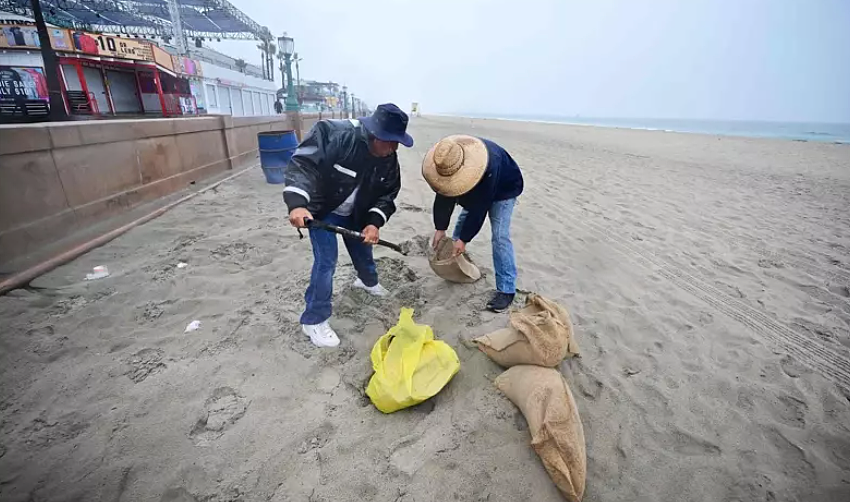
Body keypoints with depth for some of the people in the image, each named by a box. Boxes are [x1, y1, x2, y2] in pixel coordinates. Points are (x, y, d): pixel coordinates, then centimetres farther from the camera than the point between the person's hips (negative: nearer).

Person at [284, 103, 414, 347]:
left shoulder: (389, 159, -15)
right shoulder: (335, 135, -33)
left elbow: (388, 194, -10)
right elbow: (302, 163, -34)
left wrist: (375, 222, -26)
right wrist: (297, 203, -47)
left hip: (354, 214, 6)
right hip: (321, 210, -6)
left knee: (363, 250, 21)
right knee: (326, 261, -12)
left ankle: (368, 281, 57)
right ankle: (314, 320, 5)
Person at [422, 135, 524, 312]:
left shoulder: (489, 166, -45)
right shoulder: (447, 163, -27)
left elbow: (480, 208, -38)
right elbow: (443, 197, -16)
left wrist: (464, 239, -32)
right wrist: (440, 228, -17)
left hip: (503, 190, -6)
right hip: (475, 190, 6)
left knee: (500, 236, -17)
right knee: (461, 224, 7)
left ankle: (506, 289, -13)